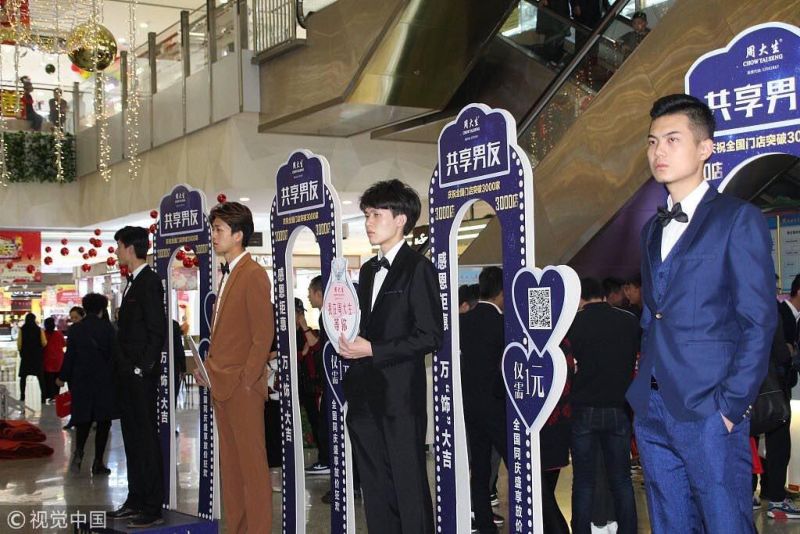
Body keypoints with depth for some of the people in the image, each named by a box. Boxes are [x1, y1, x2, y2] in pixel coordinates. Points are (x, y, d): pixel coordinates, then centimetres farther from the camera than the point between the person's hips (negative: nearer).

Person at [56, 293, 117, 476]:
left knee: (84, 419, 14)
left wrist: (62, 378, 16)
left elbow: (69, 356, 4)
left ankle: (79, 450, -9)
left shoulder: (74, 329, 1)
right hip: (104, 381, -3)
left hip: (81, 380, 3)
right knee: (103, 421, 4)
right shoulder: (107, 328, -6)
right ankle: (98, 462, 3)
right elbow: (114, 354, -7)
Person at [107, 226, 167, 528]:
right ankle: (135, 500, 22)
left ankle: (152, 508, 0)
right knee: (132, 437, 14)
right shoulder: (133, 282, 16)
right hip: (128, 374, 10)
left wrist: (142, 368, -18)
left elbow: (157, 331, -17)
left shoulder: (149, 282, -12)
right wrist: (123, 367, 13)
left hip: (141, 374, -10)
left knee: (146, 437, -5)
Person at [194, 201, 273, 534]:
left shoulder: (253, 274, -10)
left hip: (242, 386, -9)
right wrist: (208, 367, 11)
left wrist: (246, 380, -15)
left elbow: (263, 334, -14)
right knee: (229, 463, 12)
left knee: (252, 464, -3)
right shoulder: (227, 274, 17)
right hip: (221, 384, 9)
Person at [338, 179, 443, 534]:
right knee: (375, 489, 12)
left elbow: (430, 335, -13)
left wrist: (372, 351, -16)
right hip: (365, 398, 7)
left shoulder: (417, 268, -6)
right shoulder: (368, 270, 17)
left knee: (409, 487, -2)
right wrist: (350, 343, 2)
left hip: (400, 397, -7)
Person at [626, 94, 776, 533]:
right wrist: (644, 390, 11)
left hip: (709, 412, -6)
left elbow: (758, 321, -8)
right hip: (652, 411, 7)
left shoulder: (738, 219, -3)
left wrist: (732, 404, -14)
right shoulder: (653, 228, 18)